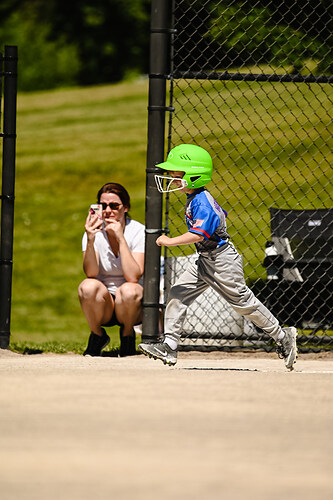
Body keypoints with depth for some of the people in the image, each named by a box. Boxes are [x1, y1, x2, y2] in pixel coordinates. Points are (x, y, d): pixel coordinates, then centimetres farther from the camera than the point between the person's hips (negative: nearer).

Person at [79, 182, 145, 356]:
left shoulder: (138, 231, -11)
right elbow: (91, 273, -20)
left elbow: (133, 277, -23)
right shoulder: (95, 232, -6)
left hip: (131, 306, -1)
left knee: (128, 290, -35)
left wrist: (120, 238, -27)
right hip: (103, 305, 1)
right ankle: (97, 336, -3)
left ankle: (127, 335, -2)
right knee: (88, 286, -31)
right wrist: (90, 240, -35)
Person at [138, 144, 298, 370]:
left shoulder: (202, 201, -23)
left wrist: (171, 241, -28)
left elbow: (199, 233, -33)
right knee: (178, 293, -1)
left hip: (222, 260, -10)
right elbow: (220, 214, 24)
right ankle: (169, 347, -2)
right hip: (205, 261, 10)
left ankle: (283, 337, 17)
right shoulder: (195, 199, 7)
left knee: (244, 302, 1)